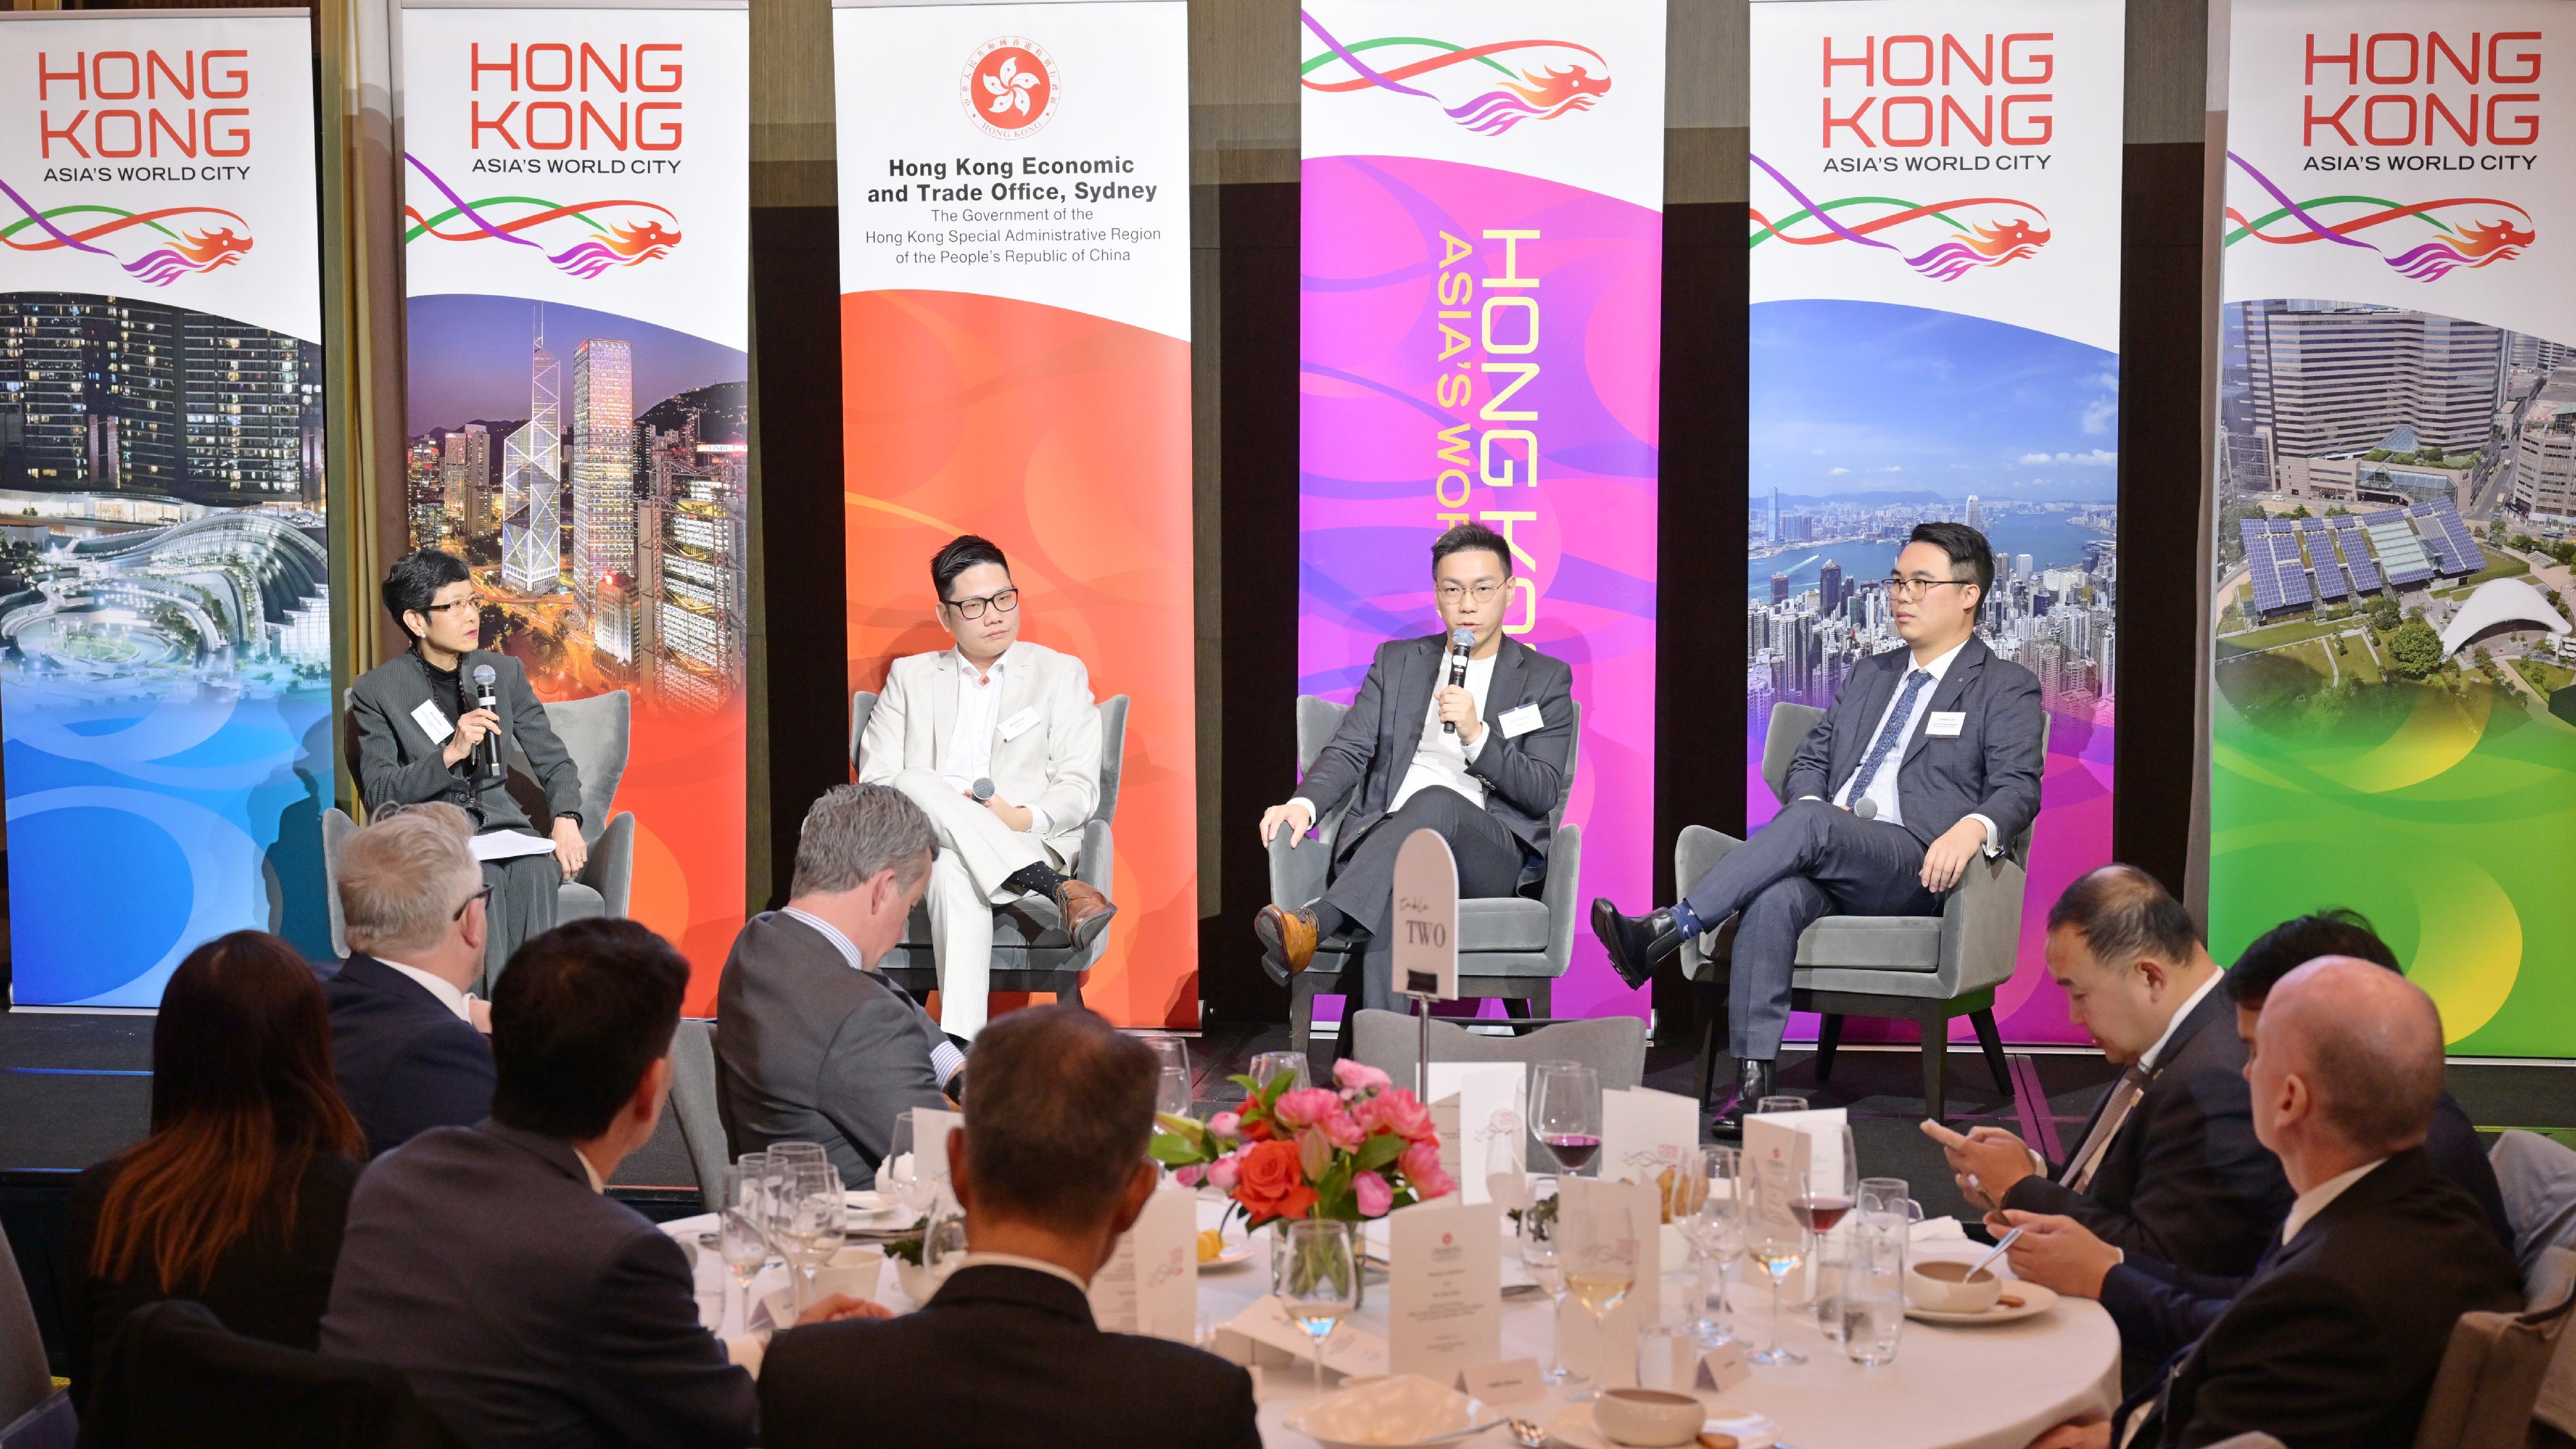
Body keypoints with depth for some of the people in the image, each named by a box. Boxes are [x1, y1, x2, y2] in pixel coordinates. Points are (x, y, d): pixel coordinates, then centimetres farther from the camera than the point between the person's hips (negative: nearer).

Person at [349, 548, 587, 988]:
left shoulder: (504, 673, 12)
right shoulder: (376, 691, 1)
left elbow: (554, 762, 12)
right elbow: (379, 795, -6)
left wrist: (566, 819, -10)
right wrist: (450, 753, -21)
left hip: (503, 831, 3)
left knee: (535, 869, -32)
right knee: (483, 876, -36)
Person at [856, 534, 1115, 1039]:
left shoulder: (1062, 674, 13)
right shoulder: (911, 676, 19)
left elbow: (1080, 790, 4)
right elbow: (874, 781, 10)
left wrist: (1022, 818, -18)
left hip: (1029, 842, -2)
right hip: (923, 845, 2)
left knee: (954, 869, -38)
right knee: (914, 784, -36)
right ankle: (1059, 890, -45)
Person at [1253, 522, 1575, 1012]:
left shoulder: (1546, 679, 13)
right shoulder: (1396, 661, 22)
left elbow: (1542, 793, 3)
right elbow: (1349, 750, 12)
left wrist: (1475, 735, -13)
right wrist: (1304, 803, -10)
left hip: (1492, 854, -1)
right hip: (1383, 839, 1)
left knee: (1437, 803, -39)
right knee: (1395, 895, -38)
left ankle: (1316, 919, -54)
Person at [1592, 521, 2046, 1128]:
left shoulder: (2008, 689, 10)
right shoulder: (1870, 674, 29)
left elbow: (2017, 786, -4)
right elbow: (1810, 760, 24)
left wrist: (1972, 828, -28)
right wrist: (1814, 803, -1)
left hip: (1915, 870, -4)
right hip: (1824, 855, 4)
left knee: (1807, 824, -35)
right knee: (1775, 899, -33)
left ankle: (1660, 932, -40)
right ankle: (1752, 1081, -39)